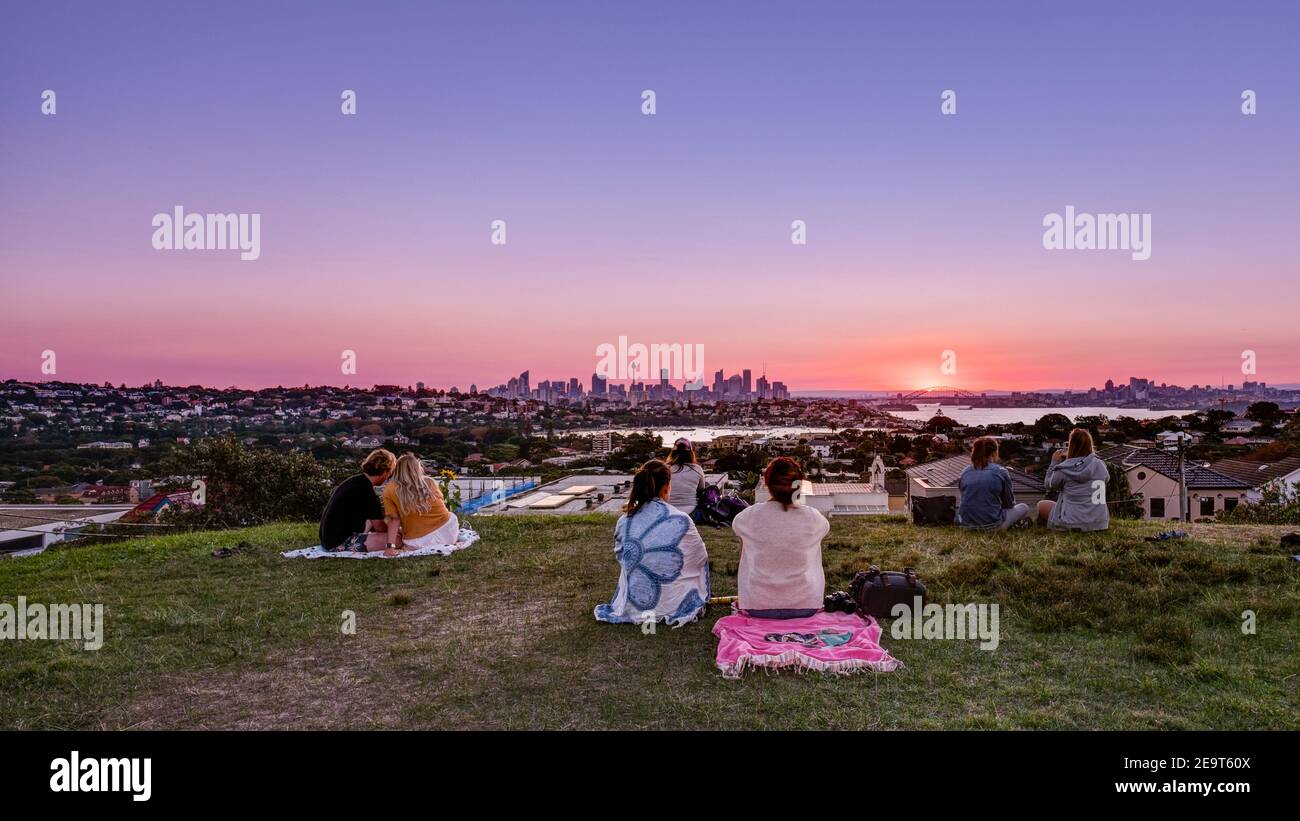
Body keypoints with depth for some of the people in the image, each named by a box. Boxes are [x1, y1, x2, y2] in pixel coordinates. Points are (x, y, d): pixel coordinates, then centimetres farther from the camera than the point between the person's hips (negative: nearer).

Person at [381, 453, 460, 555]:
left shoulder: (390, 490, -5)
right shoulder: (430, 482, 2)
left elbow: (394, 520, -9)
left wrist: (390, 547, -9)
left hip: (417, 544, -2)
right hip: (447, 530, 2)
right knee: (452, 517, 34)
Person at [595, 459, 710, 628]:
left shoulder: (624, 522, -9)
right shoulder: (680, 521, -18)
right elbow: (701, 557, -1)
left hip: (632, 606, 4)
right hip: (674, 606, -4)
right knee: (700, 562, 23)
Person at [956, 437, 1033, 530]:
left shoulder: (965, 472, 6)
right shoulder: (1001, 472, -5)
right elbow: (1009, 504, 4)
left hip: (966, 524, 3)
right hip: (992, 525, -3)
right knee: (1024, 507, 21)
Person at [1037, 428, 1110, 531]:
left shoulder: (1064, 469, -13)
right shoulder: (1100, 465, -3)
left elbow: (1048, 485, 4)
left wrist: (1054, 462, 10)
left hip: (1073, 524, -4)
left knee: (1041, 505, 18)